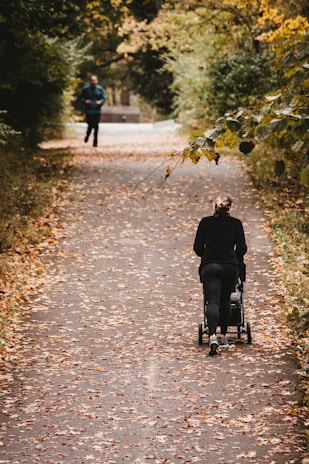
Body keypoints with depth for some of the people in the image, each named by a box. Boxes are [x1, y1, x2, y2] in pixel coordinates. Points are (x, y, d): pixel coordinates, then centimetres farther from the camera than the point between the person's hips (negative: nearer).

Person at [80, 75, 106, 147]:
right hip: (88, 111, -1)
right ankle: (87, 135, 26)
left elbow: (104, 97, 8)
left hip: (97, 111, 1)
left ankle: (95, 142, 8)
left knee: (96, 126, 0)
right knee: (90, 125, -7)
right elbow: (81, 98, 8)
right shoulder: (85, 89, 1)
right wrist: (85, 101, -14)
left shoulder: (100, 89, 4)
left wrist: (100, 102, -14)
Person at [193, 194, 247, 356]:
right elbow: (241, 248, 3)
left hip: (209, 267, 0)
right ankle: (223, 336, 23)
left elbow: (197, 247, 8)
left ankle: (212, 336, -29)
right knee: (225, 301, 18)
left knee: (212, 302, -9)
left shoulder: (205, 222, 8)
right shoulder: (235, 223, 5)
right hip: (230, 267, 0)